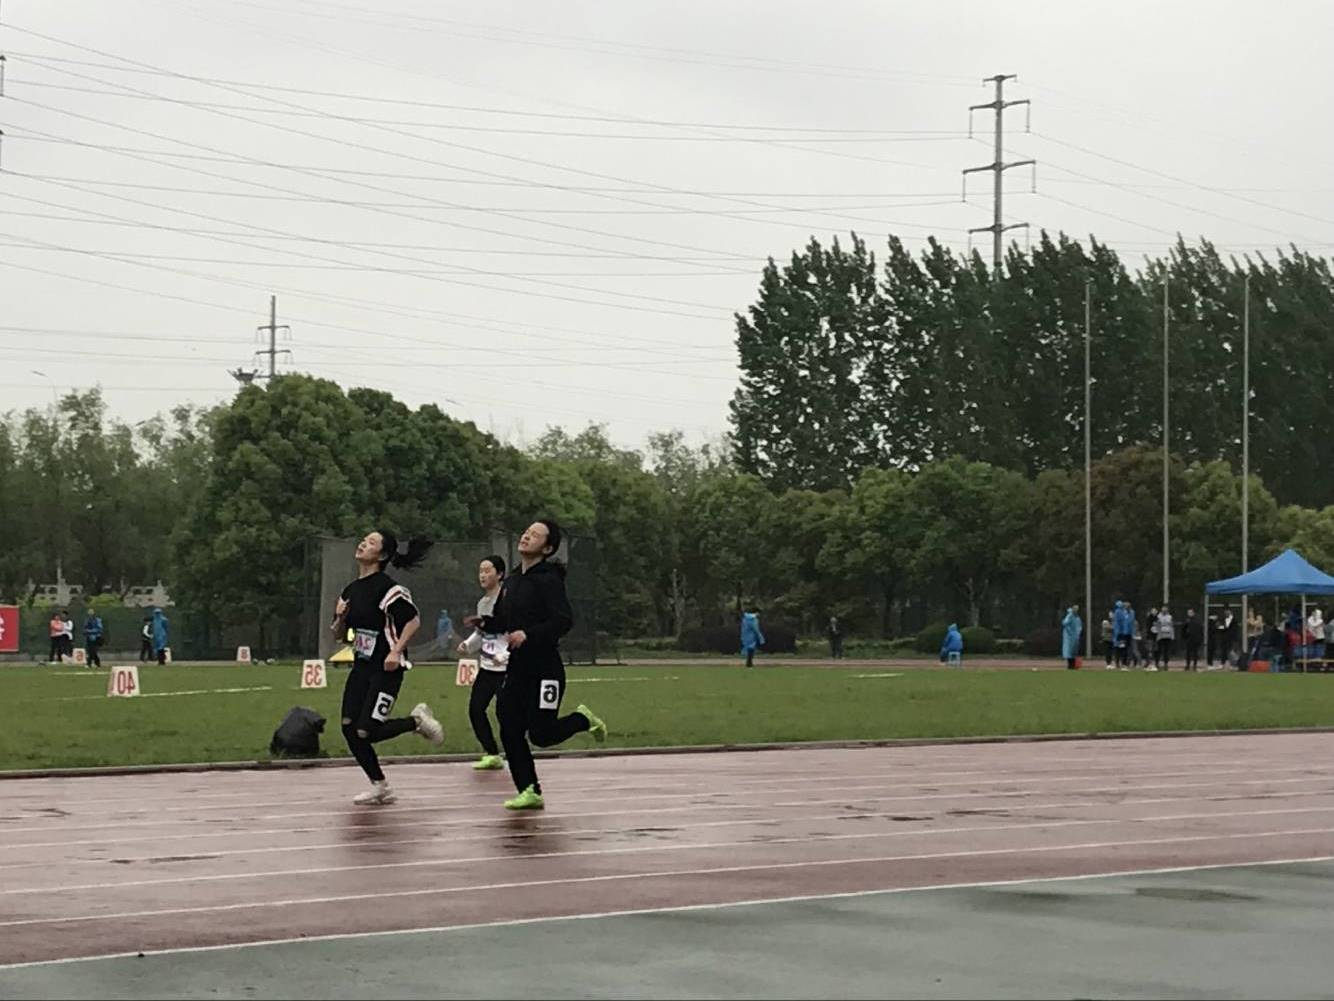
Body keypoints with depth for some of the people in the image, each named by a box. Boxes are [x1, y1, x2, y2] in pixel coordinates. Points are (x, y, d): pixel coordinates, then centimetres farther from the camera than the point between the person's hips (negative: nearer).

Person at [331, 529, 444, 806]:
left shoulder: (387, 587, -12)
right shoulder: (351, 590, 12)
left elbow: (413, 620, -14)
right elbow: (339, 634, 18)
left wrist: (397, 651, -22)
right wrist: (340, 618, -3)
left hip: (386, 668, -8)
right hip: (361, 666, 8)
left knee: (366, 731, -14)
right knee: (349, 728, -1)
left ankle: (417, 720, 12)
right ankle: (379, 786, 12)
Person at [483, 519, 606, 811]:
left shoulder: (549, 580, -12)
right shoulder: (511, 582, 13)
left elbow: (564, 620, -22)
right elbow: (502, 622, 21)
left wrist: (529, 634, -31)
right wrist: (484, 623, 0)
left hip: (544, 669, -8)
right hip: (517, 668, 8)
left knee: (541, 734, -8)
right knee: (510, 731, 1)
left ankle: (583, 719, 21)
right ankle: (529, 791, 9)